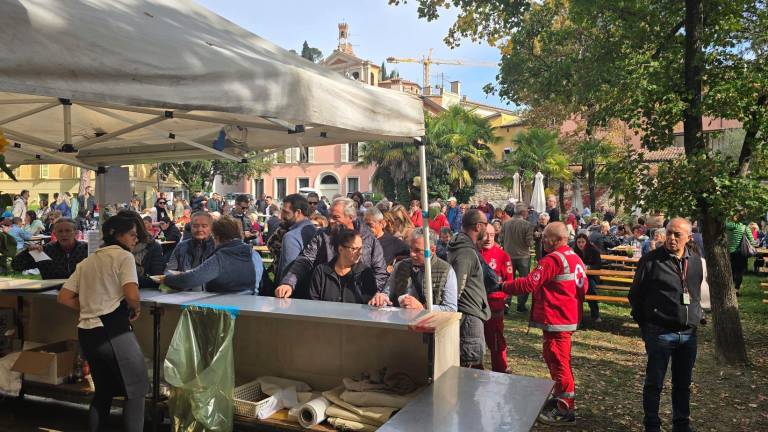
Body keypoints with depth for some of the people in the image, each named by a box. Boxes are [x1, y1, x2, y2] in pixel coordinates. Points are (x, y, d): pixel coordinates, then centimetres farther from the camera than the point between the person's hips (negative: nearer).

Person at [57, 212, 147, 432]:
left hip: (87, 331, 8)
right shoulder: (123, 256, -6)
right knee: (135, 389, 4)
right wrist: (136, 310, -1)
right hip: (113, 331, -8)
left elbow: (64, 297, 14)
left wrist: (90, 308, 16)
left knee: (103, 391, 22)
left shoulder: (87, 261, 16)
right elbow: (131, 295, -20)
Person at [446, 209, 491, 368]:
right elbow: (457, 287, -24)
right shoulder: (466, 253, -20)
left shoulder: (466, 247, 13)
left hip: (471, 314, 10)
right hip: (470, 315, -10)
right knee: (473, 363, -4)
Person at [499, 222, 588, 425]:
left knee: (557, 361, -1)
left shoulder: (553, 259, -19)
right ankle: (563, 397, 34)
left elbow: (529, 284, -21)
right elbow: (583, 287, 16)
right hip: (569, 318, 10)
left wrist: (504, 286, -11)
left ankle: (565, 410, 7)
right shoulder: (575, 258, 11)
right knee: (559, 359, 21)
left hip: (556, 320, -10)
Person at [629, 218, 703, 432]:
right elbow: (635, 294, -3)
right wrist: (645, 324, 0)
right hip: (659, 332, -5)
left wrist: (696, 316, 14)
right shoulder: (651, 260, -10)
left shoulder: (696, 261, 5)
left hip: (689, 334, 5)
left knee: (683, 383, 17)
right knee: (654, 382, 5)